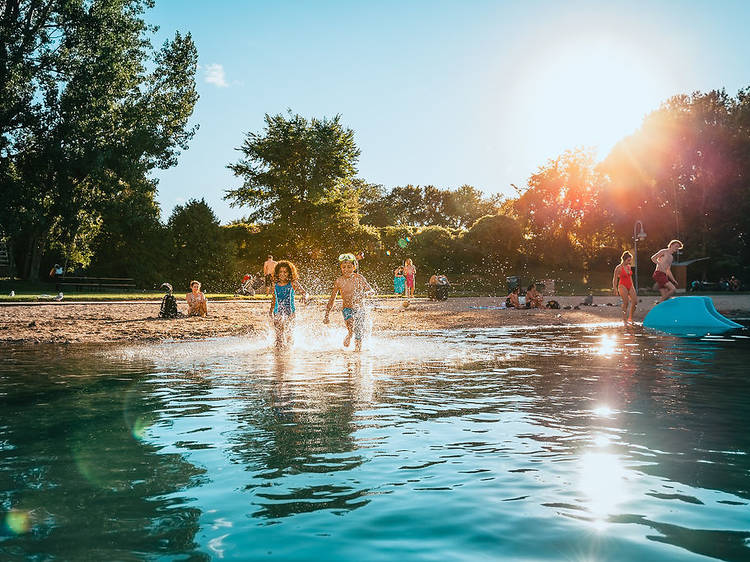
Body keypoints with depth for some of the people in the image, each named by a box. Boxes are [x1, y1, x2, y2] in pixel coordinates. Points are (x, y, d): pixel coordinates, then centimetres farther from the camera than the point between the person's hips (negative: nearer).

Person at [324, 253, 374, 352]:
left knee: (359, 335, -3)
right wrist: (326, 315, 7)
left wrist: (365, 294, -25)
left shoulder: (359, 278, -2)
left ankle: (358, 350, 19)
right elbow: (332, 299, 7)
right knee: (351, 322, -29)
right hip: (347, 309, -1)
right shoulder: (339, 281, -2)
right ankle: (349, 336, 1)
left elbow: (371, 291, -1)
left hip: (360, 309, 1)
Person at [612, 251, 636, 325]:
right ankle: (624, 320, -1)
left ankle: (630, 318, 11)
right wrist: (615, 289, -11)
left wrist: (632, 286, 21)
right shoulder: (619, 268, -9)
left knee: (635, 301, -4)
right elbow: (615, 279, -7)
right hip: (623, 286, -7)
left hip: (630, 286, 7)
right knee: (626, 302, -13)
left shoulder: (629, 267, 10)